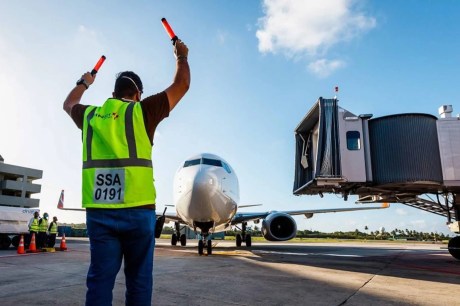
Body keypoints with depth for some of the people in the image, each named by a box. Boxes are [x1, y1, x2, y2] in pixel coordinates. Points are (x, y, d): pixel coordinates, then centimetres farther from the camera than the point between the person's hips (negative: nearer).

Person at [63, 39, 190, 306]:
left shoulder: (90, 115, 12)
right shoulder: (142, 111, 0)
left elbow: (69, 104, 36)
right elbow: (182, 85, 8)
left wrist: (84, 83, 53)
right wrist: (182, 57, 26)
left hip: (99, 211, 4)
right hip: (137, 210, -3)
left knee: (100, 280, 7)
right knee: (139, 281, 6)